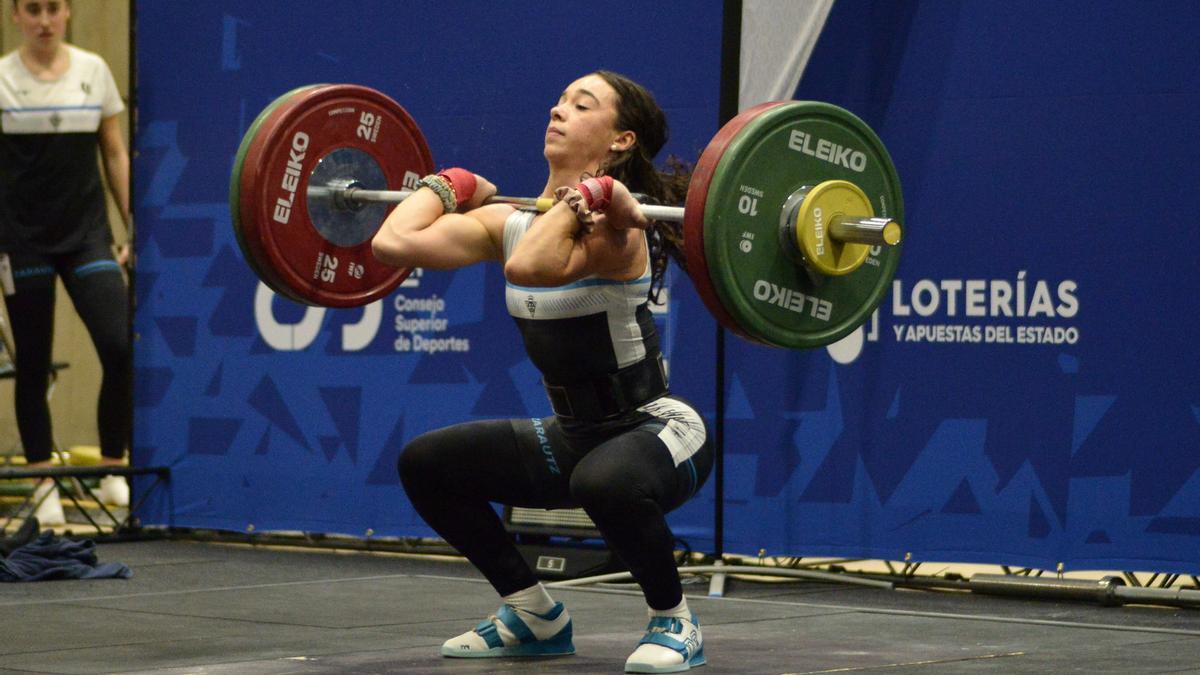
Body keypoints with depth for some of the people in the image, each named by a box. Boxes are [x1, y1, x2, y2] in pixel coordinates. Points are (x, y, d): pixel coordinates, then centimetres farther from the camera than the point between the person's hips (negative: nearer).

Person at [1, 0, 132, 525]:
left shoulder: (93, 71, 7)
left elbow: (116, 155, 11)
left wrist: (135, 229, 5)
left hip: (87, 234, 2)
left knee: (122, 349, -11)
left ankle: (113, 472, 3)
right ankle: (43, 486, 12)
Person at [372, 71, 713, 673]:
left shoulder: (616, 226, -21)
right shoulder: (514, 221, -1)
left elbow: (532, 266, -43)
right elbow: (395, 243, -13)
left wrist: (585, 197, -31)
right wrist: (451, 187, 1)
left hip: (659, 432, -7)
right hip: (573, 435, 7)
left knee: (606, 480, -40)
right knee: (427, 463, 1)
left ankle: (674, 622, -12)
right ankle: (534, 615, 15)